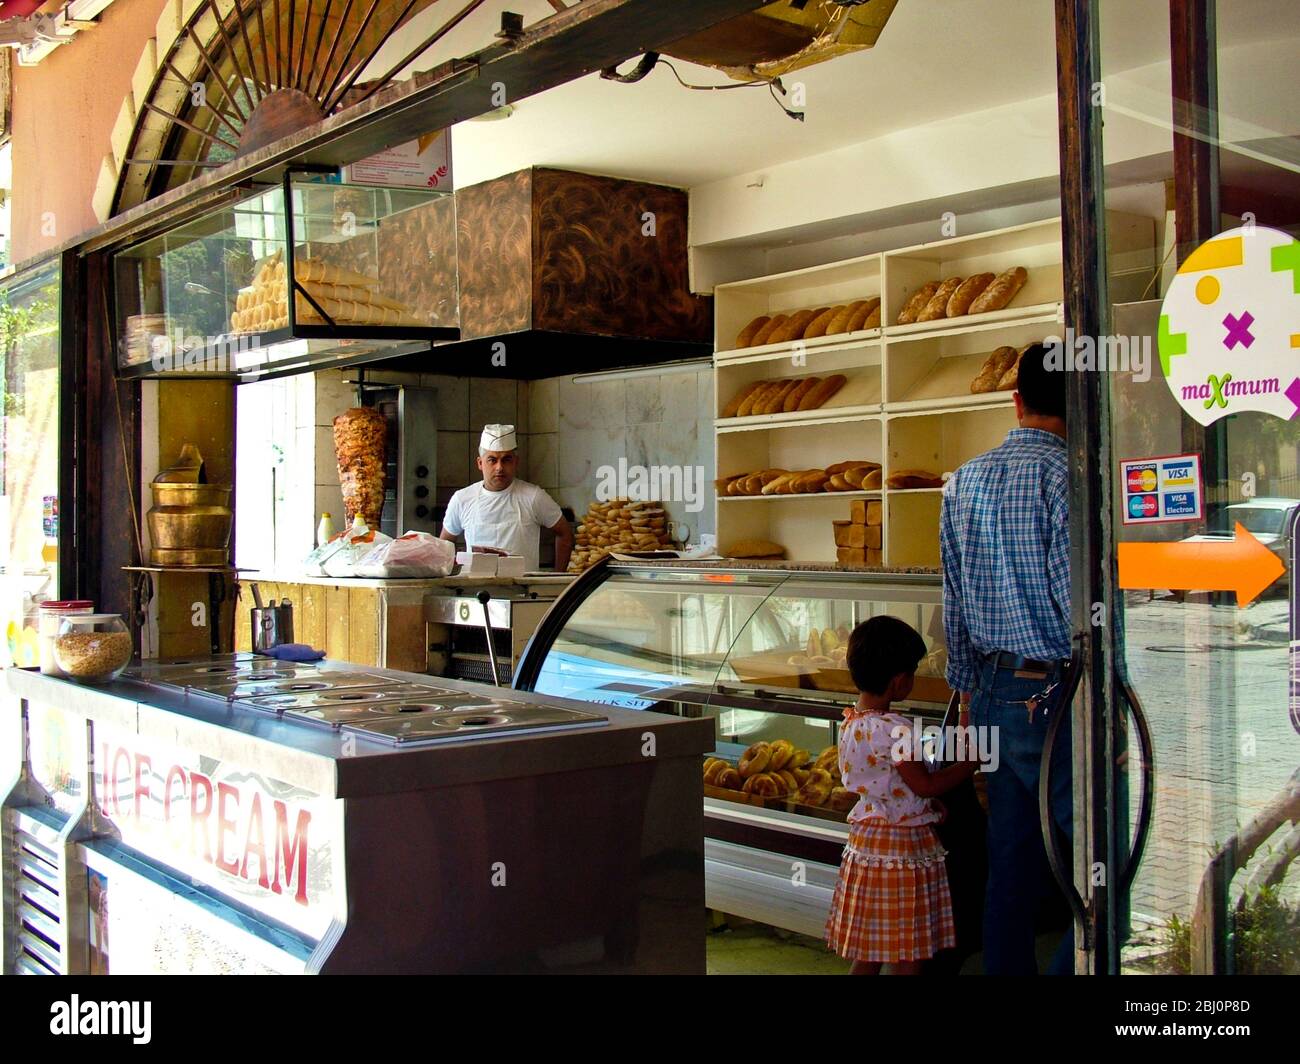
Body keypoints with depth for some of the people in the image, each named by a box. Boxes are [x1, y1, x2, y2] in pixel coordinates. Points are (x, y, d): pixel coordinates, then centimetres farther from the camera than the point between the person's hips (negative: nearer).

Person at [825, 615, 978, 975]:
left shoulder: (851, 723, 5)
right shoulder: (894, 730, -22)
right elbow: (924, 785, -18)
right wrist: (973, 761, -9)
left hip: (866, 838, 8)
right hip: (904, 844, -8)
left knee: (868, 952, 15)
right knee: (909, 956, 3)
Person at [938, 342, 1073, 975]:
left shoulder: (963, 481, 11)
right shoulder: (1064, 476, -12)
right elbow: (1078, 598, -17)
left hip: (994, 689, 7)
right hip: (1056, 692, -7)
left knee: (1011, 862, 13)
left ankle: (1005, 968, 20)